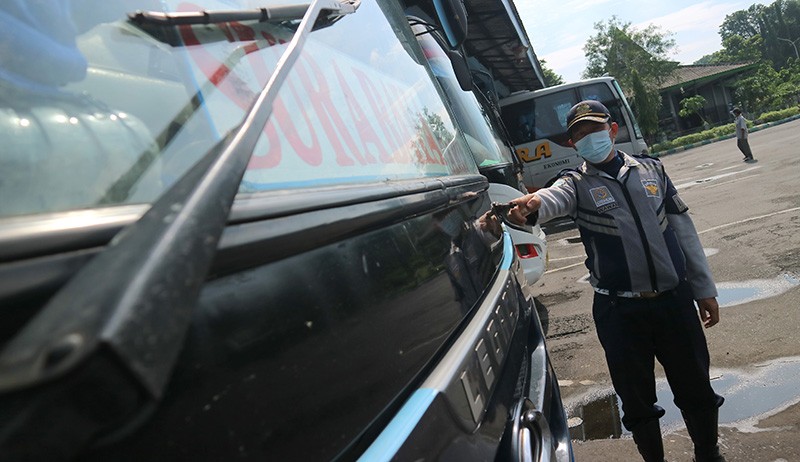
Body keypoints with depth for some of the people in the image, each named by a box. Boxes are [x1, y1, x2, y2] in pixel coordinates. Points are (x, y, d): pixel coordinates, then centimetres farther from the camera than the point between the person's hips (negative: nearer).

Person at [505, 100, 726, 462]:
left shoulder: (652, 170, 7)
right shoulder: (576, 184, -2)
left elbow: (683, 229, 11)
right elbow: (552, 197, -28)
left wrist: (704, 289, 11)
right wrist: (531, 205, -52)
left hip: (675, 299, 3)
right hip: (619, 310, -2)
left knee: (696, 391, 16)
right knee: (637, 401, 9)